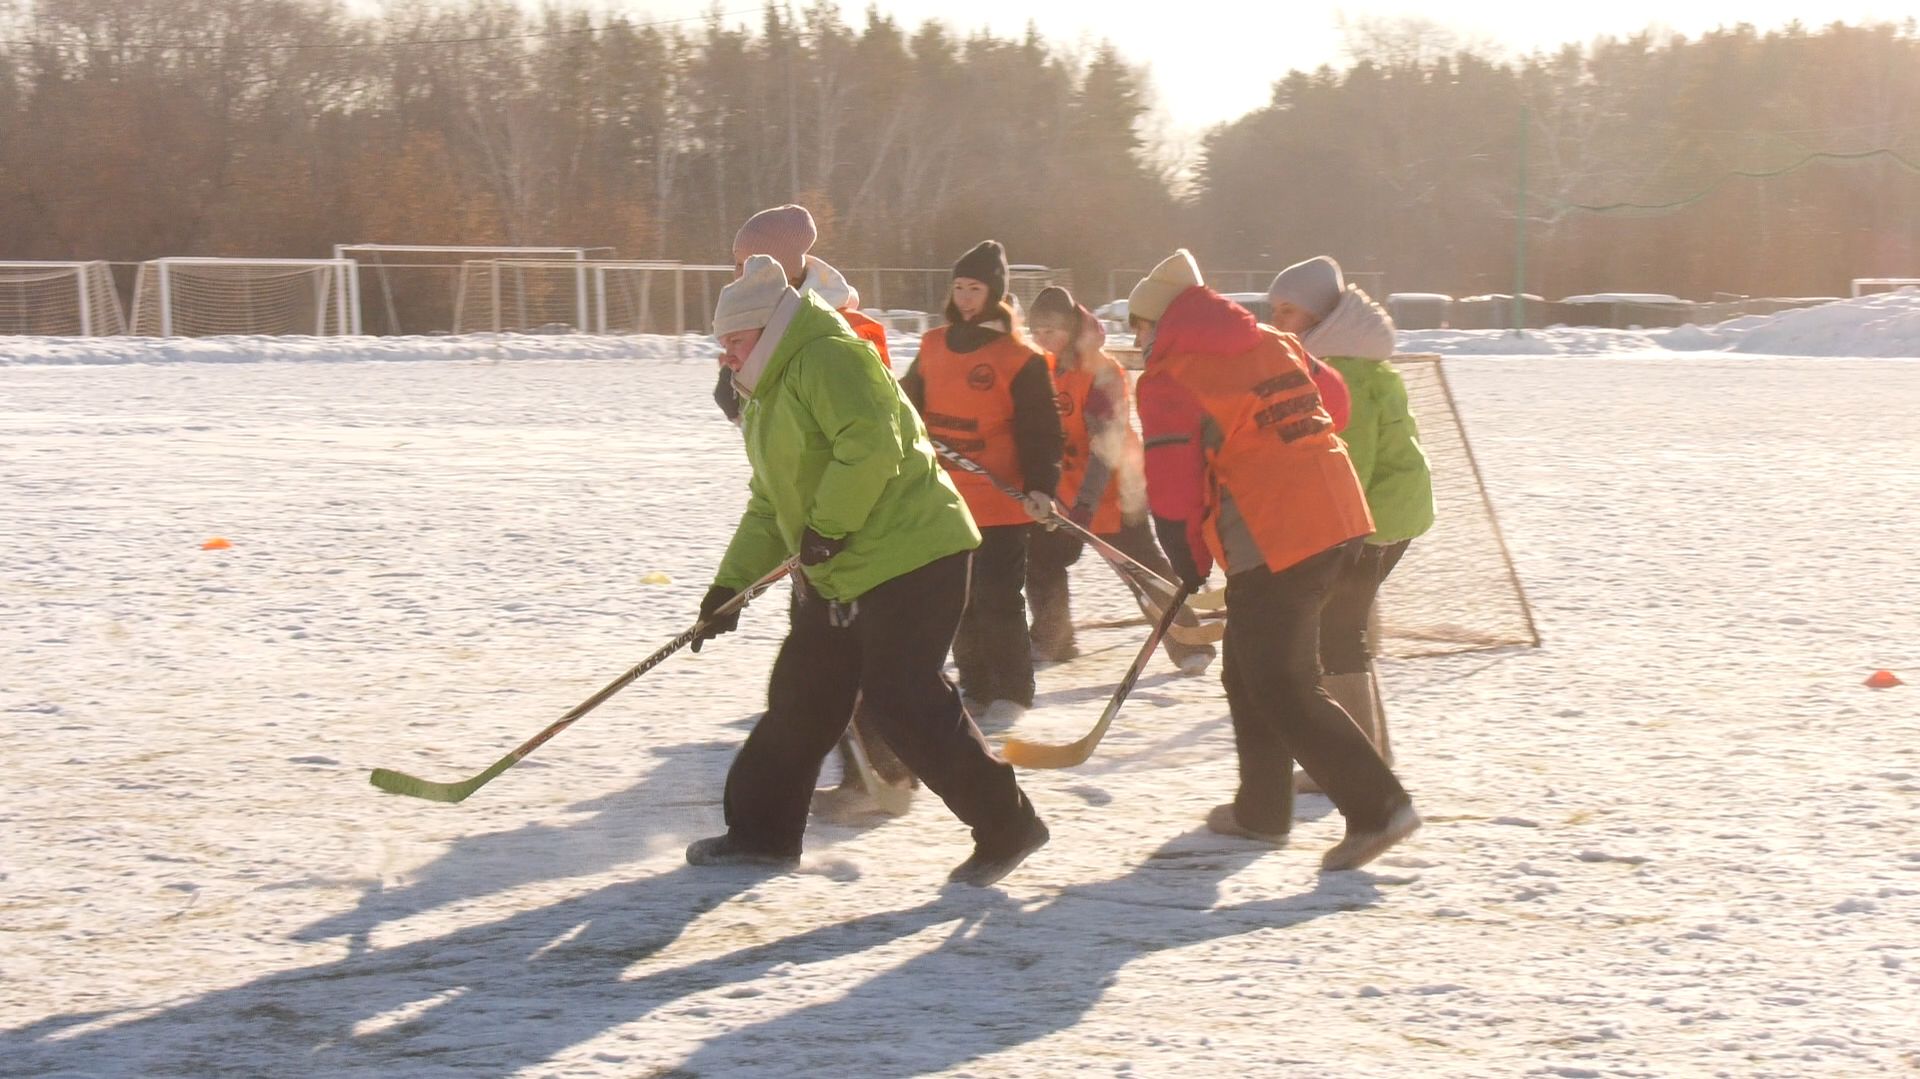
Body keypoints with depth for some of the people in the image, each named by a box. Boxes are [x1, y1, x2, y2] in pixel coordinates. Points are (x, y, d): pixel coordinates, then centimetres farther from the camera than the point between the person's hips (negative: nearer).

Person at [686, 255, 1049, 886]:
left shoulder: (829, 360, -12)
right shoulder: (769, 398, 20)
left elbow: (872, 443, -27)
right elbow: (770, 507, 24)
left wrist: (828, 525, -23)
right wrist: (730, 584, 17)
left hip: (910, 557, -11)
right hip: (841, 575, 11)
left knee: (904, 701, -12)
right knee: (800, 696, 11)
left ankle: (1006, 826, -4)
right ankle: (764, 830, 21)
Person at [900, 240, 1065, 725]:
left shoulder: (1020, 358, -9)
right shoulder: (933, 347, 8)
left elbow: (1042, 430, -11)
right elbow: (909, 408, 19)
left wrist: (1041, 487, -20)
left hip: (1000, 502, -6)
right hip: (944, 499, 6)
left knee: (998, 598, -3)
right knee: (959, 599, 13)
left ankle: (1011, 692, 7)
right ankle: (976, 686, 25)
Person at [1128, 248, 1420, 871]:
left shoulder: (1168, 380, -7)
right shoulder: (1272, 345, 14)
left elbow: (1173, 492, -8)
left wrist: (1190, 569, 6)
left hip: (1271, 543, -8)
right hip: (1337, 518, 8)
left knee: (1284, 689, -2)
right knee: (1251, 672, 20)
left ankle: (1377, 807, -10)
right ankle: (1261, 810, 27)